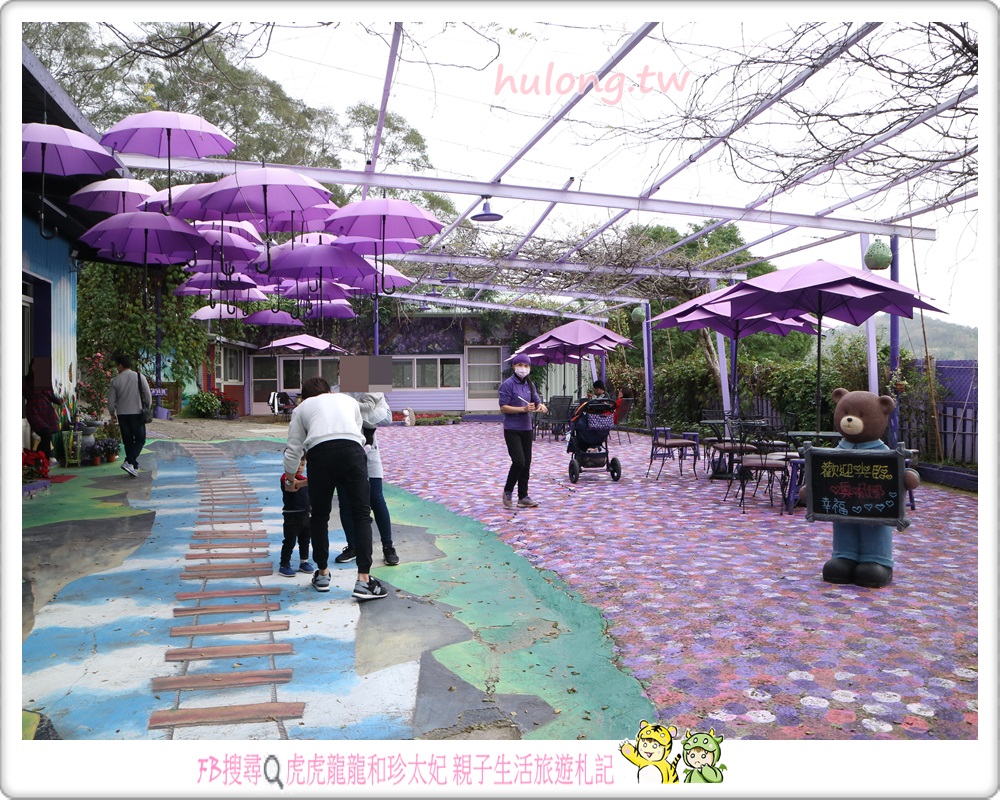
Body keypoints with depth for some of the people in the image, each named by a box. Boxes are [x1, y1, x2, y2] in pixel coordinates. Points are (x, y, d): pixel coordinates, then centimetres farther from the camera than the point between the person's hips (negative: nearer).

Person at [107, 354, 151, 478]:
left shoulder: (115, 380, -1)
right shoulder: (140, 377, -4)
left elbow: (111, 401, 2)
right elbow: (148, 396, -2)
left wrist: (112, 415, 17)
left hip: (122, 414, 2)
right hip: (137, 413, -2)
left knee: (128, 441, 11)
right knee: (140, 440, 5)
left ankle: (134, 467, 14)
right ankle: (129, 462, -15)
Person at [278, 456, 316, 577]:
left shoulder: (304, 479, 12)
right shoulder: (286, 477, -14)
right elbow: (294, 484, -37)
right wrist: (308, 481, -53)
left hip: (305, 515, 7)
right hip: (291, 515, -7)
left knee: (305, 540, 16)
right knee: (290, 541, -2)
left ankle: (304, 562, 29)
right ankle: (284, 565, 10)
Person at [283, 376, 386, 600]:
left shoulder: (302, 408, 29)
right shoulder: (348, 400, 34)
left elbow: (293, 450, 26)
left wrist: (290, 480, 40)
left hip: (319, 453, 0)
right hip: (352, 450, 0)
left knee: (319, 516, 18)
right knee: (361, 514, 5)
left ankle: (322, 574, 29)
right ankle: (363, 580, -1)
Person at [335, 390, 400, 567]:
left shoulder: (374, 391, 0)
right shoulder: (335, 392, 0)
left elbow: (386, 417, -10)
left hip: (367, 451, -1)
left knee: (376, 499, -1)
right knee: (345, 501, 6)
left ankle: (388, 547, 11)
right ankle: (352, 547, 22)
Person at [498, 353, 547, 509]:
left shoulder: (530, 384, 12)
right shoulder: (508, 384, -9)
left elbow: (538, 401, 13)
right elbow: (503, 408, -13)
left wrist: (541, 407, -11)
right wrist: (523, 409, -22)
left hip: (527, 429, 7)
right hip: (512, 429, -7)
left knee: (526, 464, 7)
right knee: (519, 462, -14)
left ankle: (523, 497, 16)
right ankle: (507, 491, 7)